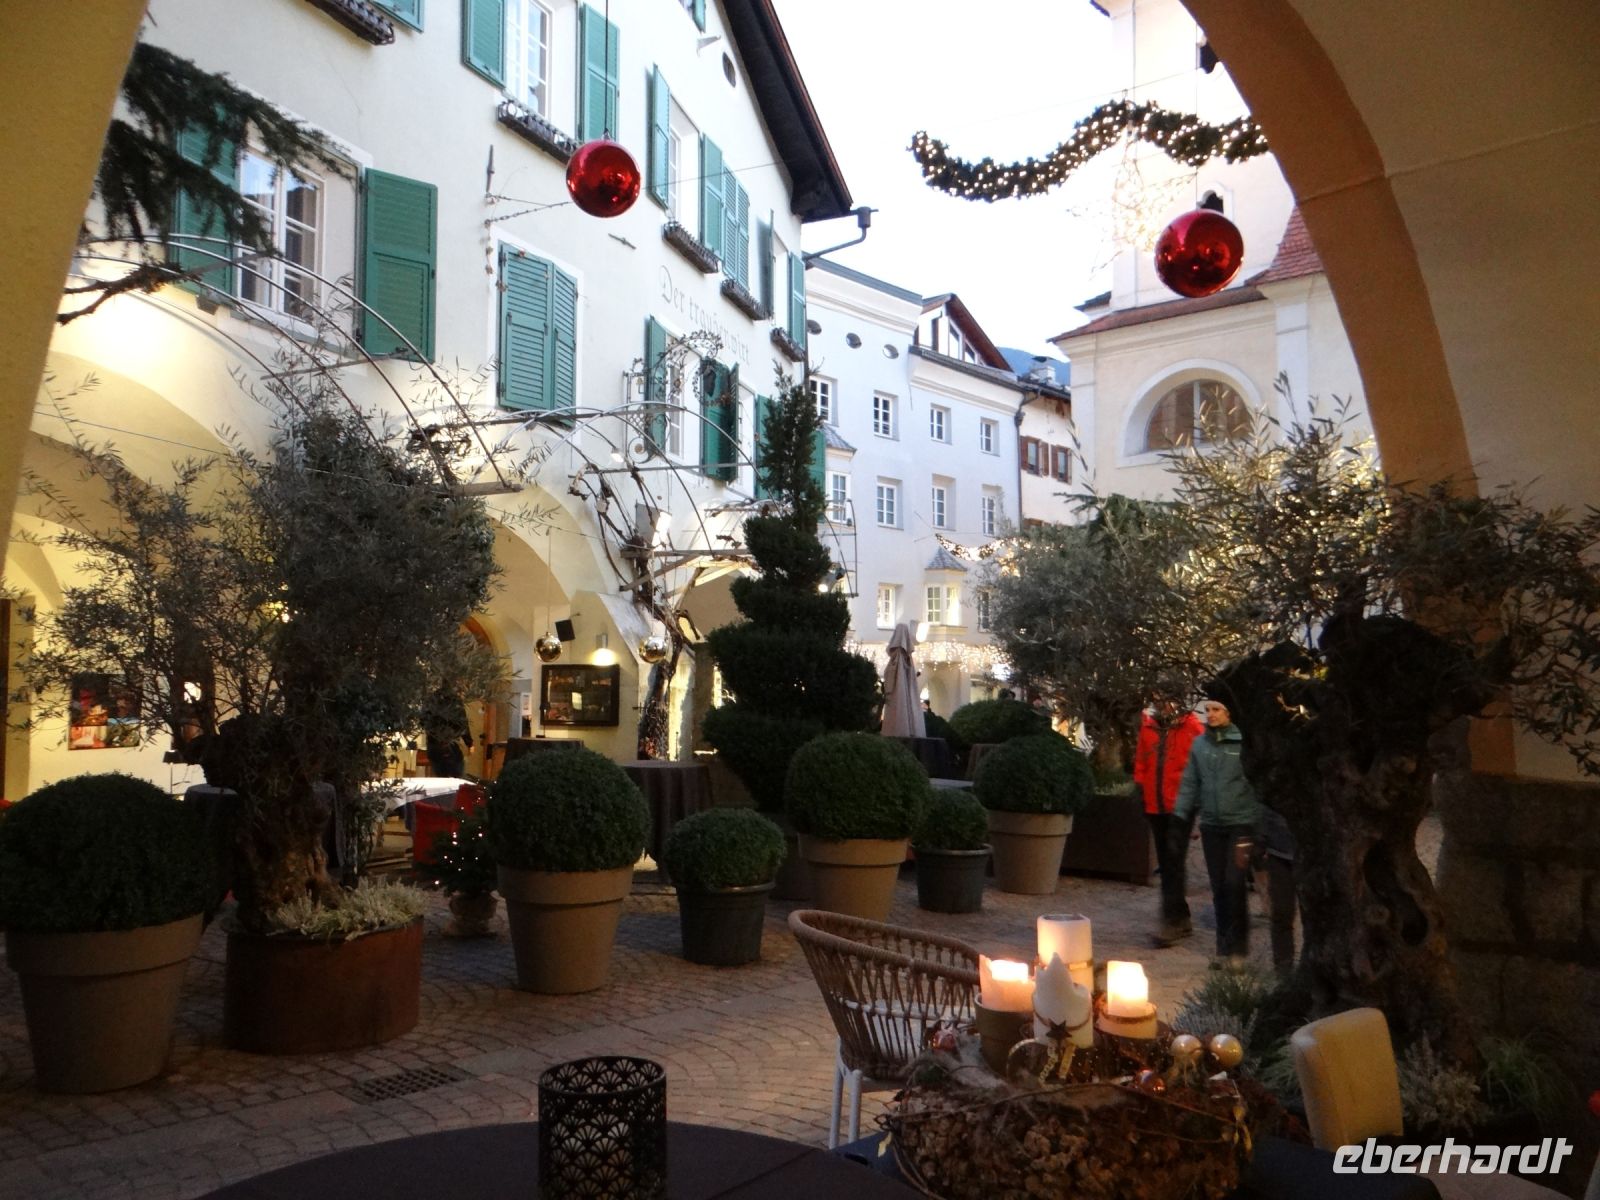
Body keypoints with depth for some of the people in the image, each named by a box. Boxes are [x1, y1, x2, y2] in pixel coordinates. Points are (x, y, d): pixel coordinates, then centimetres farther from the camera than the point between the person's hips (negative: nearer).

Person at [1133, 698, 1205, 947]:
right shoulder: (1147, 726, 8)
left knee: (1173, 862, -9)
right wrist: (1140, 787, 11)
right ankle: (1181, 918, 24)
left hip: (1180, 805, -6)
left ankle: (1172, 921, -6)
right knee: (1166, 863, 13)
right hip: (1155, 805, 6)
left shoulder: (1191, 727, -7)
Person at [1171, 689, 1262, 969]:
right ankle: (1224, 946, 20)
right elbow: (1189, 785, 11)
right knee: (1218, 887, 9)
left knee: (1234, 883, -9)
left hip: (1240, 823, -4)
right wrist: (1179, 823, 8)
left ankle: (1237, 947, 6)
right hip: (1211, 825, 4)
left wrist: (1256, 827, -10)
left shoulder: (1244, 743, -7)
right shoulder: (1200, 744, 7)